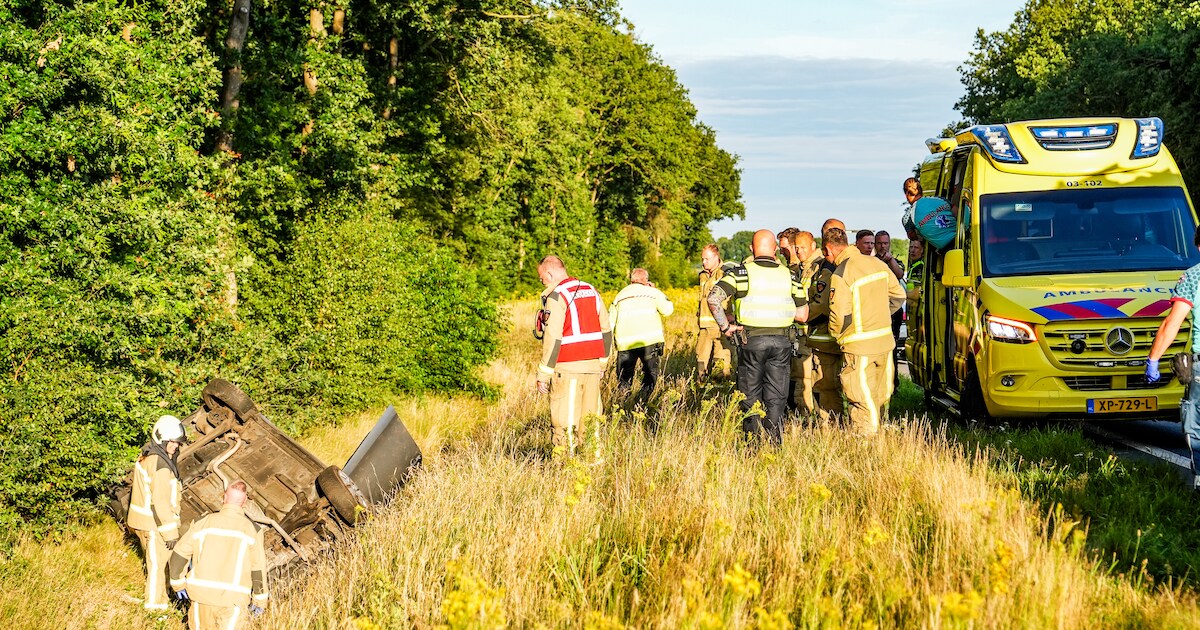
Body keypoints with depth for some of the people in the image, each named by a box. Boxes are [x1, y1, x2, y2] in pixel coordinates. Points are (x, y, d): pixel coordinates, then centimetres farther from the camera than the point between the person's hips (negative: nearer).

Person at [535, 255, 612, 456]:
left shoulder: (556, 297, -10)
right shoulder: (591, 291, 13)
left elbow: (553, 338, -15)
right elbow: (606, 330, 16)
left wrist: (543, 374, -11)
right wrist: (602, 363, 22)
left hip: (568, 369, -7)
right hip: (593, 364, 7)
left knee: (566, 420, -2)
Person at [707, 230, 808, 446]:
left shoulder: (742, 272, -3)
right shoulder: (788, 275, 5)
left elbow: (713, 298, -15)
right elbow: (802, 315, 7)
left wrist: (725, 326, -7)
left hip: (752, 341, -2)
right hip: (781, 342, 2)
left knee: (751, 396, 9)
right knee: (776, 398, 9)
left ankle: (755, 442, 9)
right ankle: (774, 443, 8)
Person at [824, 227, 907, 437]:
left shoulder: (841, 274, -15)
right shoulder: (877, 263, 6)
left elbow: (840, 315, -20)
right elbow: (898, 295, 14)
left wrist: (835, 333, 0)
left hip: (859, 346, -7)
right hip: (885, 341, 7)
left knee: (862, 400, 1)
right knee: (881, 395, 15)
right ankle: (877, 430, 24)